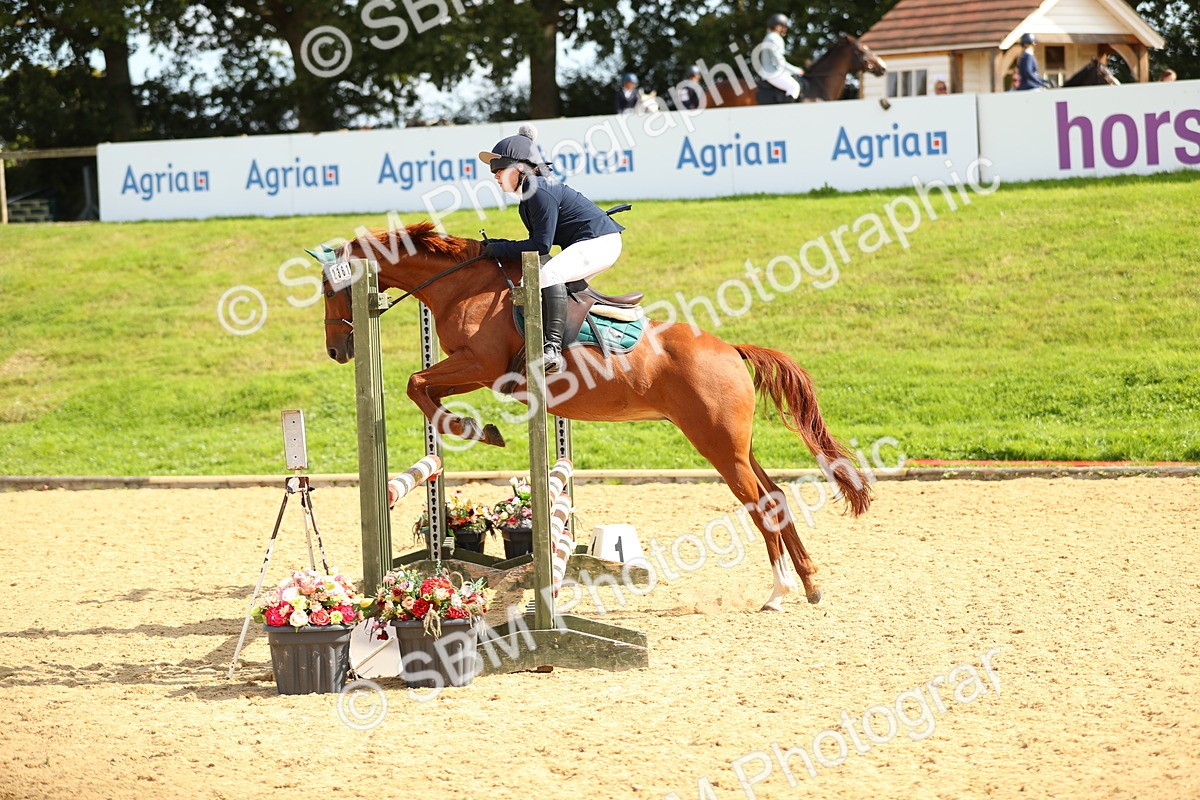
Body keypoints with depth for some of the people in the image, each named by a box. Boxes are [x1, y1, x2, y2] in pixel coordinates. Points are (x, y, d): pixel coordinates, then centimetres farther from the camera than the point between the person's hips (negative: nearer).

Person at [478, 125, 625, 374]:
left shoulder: (540, 192, -20)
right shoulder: (529, 193, 12)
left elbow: (541, 245, -21)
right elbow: (539, 242, 15)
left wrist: (498, 249, -15)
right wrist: (500, 246, 4)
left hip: (600, 242, -12)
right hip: (585, 244, 12)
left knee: (550, 274, -33)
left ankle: (553, 348, -41)